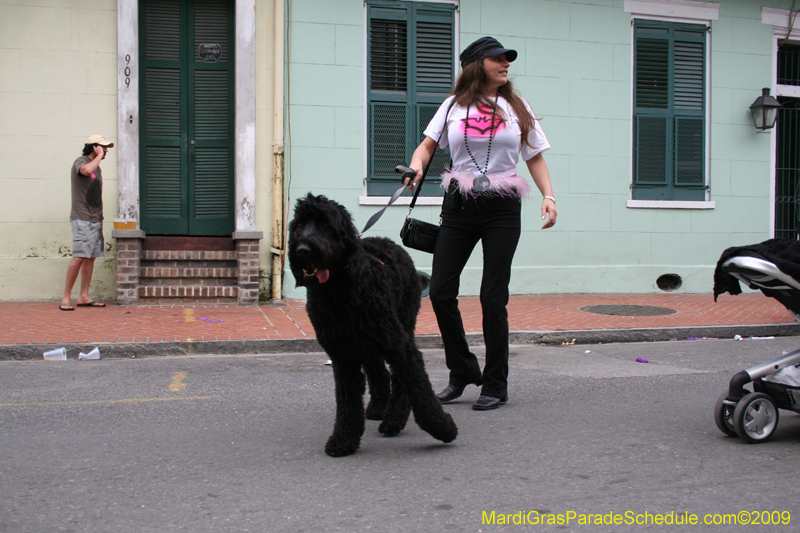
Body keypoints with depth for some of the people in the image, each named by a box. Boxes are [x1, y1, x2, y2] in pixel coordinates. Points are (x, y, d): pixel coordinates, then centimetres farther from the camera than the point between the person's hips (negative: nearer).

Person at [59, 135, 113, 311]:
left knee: (91, 257, 5)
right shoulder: (80, 162, -6)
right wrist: (99, 155, -17)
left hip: (96, 219, 8)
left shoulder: (96, 165, 19)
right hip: (82, 218, -8)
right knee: (80, 257, -13)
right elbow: (87, 170, -32)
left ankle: (83, 297, 8)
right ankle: (66, 298, -8)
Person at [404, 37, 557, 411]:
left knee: (493, 297, -4)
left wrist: (549, 197, -3)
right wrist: (416, 165, -15)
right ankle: (462, 372, 17)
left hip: (503, 210, -1)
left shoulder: (516, 108, 10)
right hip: (460, 206, 1)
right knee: (440, 291, -3)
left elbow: (535, 158, 11)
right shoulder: (454, 106, 9)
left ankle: (495, 384, 10)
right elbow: (428, 144, 8)